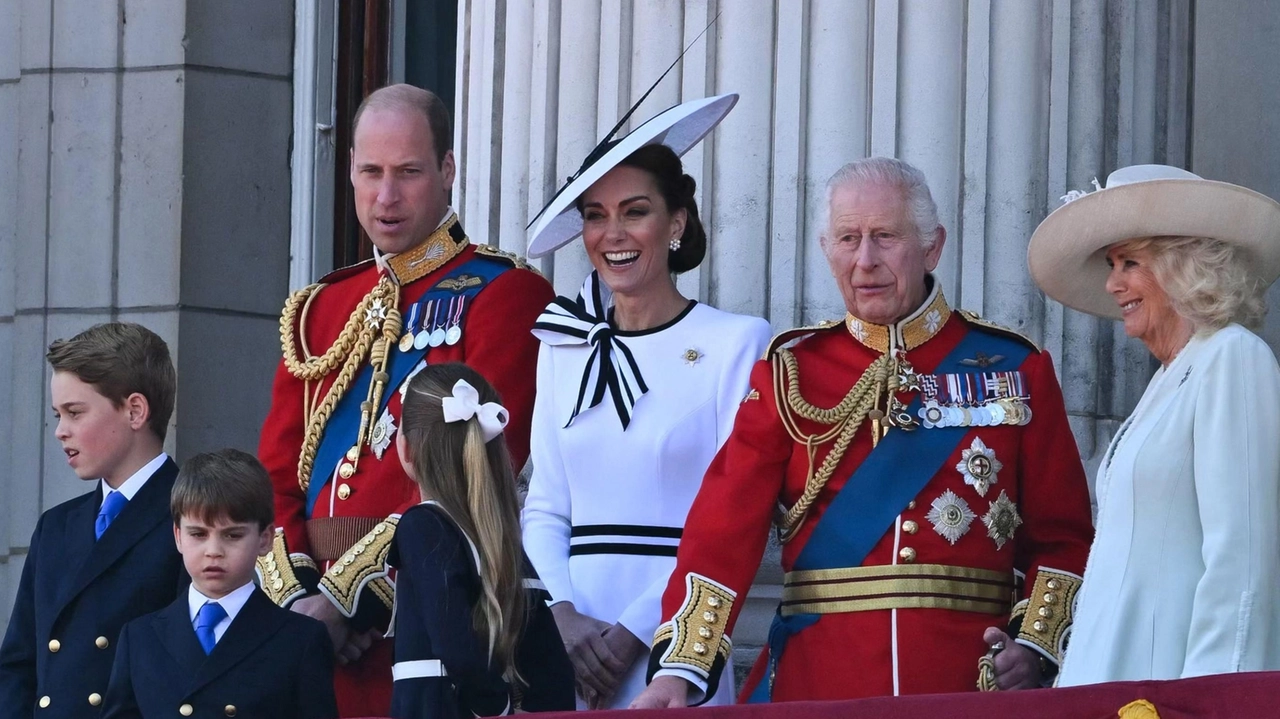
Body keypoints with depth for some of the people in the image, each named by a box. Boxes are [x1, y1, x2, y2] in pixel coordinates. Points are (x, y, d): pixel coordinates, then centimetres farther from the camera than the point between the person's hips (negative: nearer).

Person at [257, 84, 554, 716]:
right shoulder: (320, 310, 17)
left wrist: (349, 598, -16)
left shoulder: (505, 295, -3)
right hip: (314, 620, 5)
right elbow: (276, 472, 11)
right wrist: (295, 597, -7)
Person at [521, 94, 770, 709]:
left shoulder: (736, 342, -3)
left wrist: (635, 632, -12)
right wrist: (564, 616, -8)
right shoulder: (566, 350, 11)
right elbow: (544, 510, 10)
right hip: (573, 638, 4)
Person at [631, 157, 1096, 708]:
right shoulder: (791, 370, 5)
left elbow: (1062, 536, 5)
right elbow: (726, 528, -3)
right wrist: (680, 669, -15)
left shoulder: (1015, 368, 5)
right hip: (816, 688, 0)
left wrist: (1035, 647, -11)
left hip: (968, 685, 0)